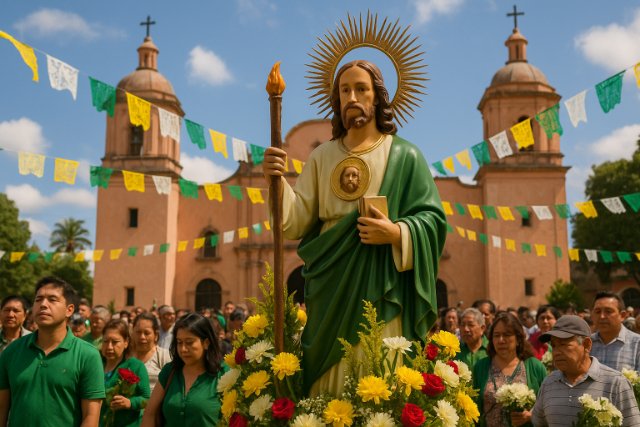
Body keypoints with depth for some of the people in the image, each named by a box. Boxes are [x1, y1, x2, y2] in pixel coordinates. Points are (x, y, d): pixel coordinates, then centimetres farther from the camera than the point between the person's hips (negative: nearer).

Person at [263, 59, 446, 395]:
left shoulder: (404, 156, 3)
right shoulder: (322, 157, 9)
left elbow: (432, 220, -1)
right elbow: (298, 225, 2)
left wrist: (396, 234, -18)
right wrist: (278, 183, -14)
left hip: (381, 293, -2)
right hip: (332, 291, 2)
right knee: (333, 386, 4)